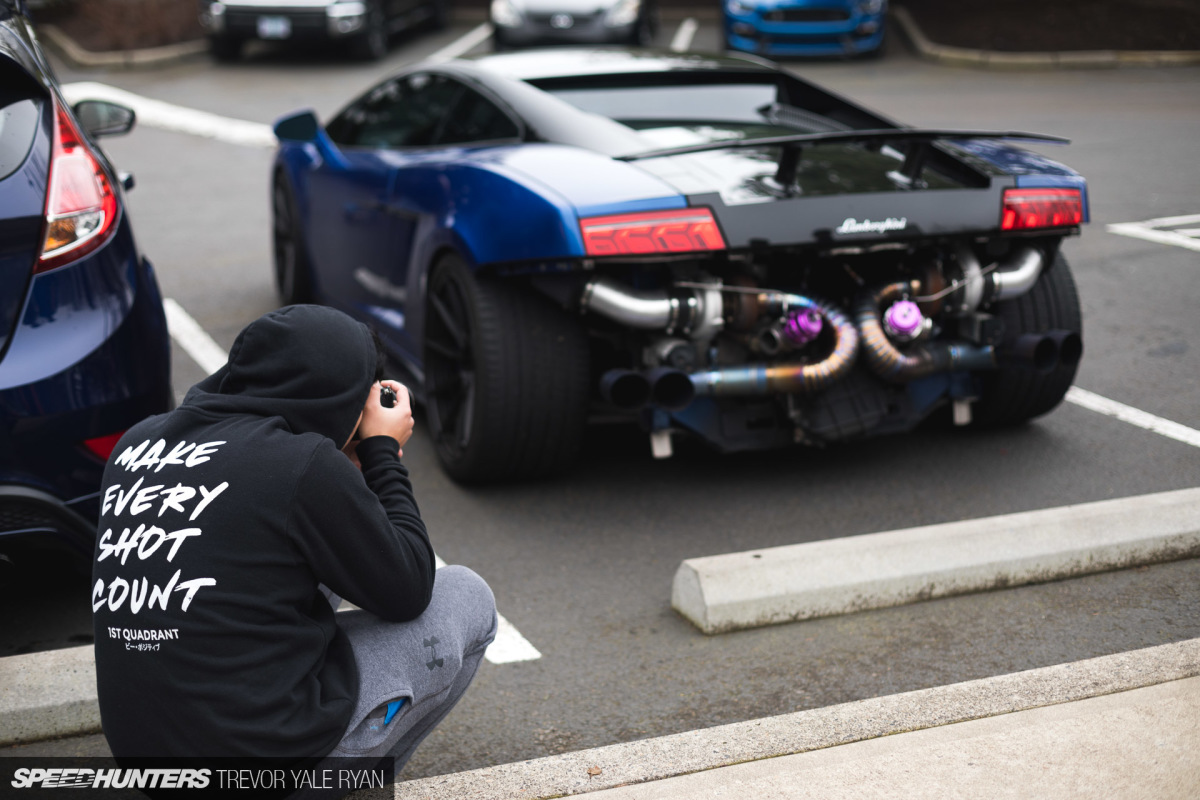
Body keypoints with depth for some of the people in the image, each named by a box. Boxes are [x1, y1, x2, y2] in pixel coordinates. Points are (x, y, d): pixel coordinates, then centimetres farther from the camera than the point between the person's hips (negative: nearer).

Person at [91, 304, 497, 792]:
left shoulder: (138, 443, 3)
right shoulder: (309, 466, -18)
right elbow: (407, 594, -5)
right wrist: (383, 454, 5)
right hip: (263, 752, -7)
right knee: (468, 597, 9)